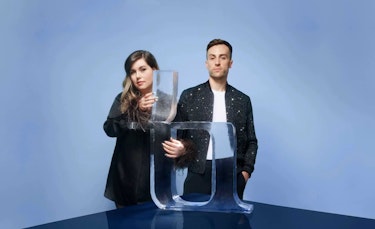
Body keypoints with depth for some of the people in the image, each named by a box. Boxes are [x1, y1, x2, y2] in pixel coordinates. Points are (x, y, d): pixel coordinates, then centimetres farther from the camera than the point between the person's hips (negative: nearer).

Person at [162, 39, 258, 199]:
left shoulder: (242, 100, 10)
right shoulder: (189, 96, 5)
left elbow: (251, 141, 13)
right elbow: (177, 135, 7)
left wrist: (246, 170, 1)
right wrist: (179, 149, -14)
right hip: (199, 174, -1)